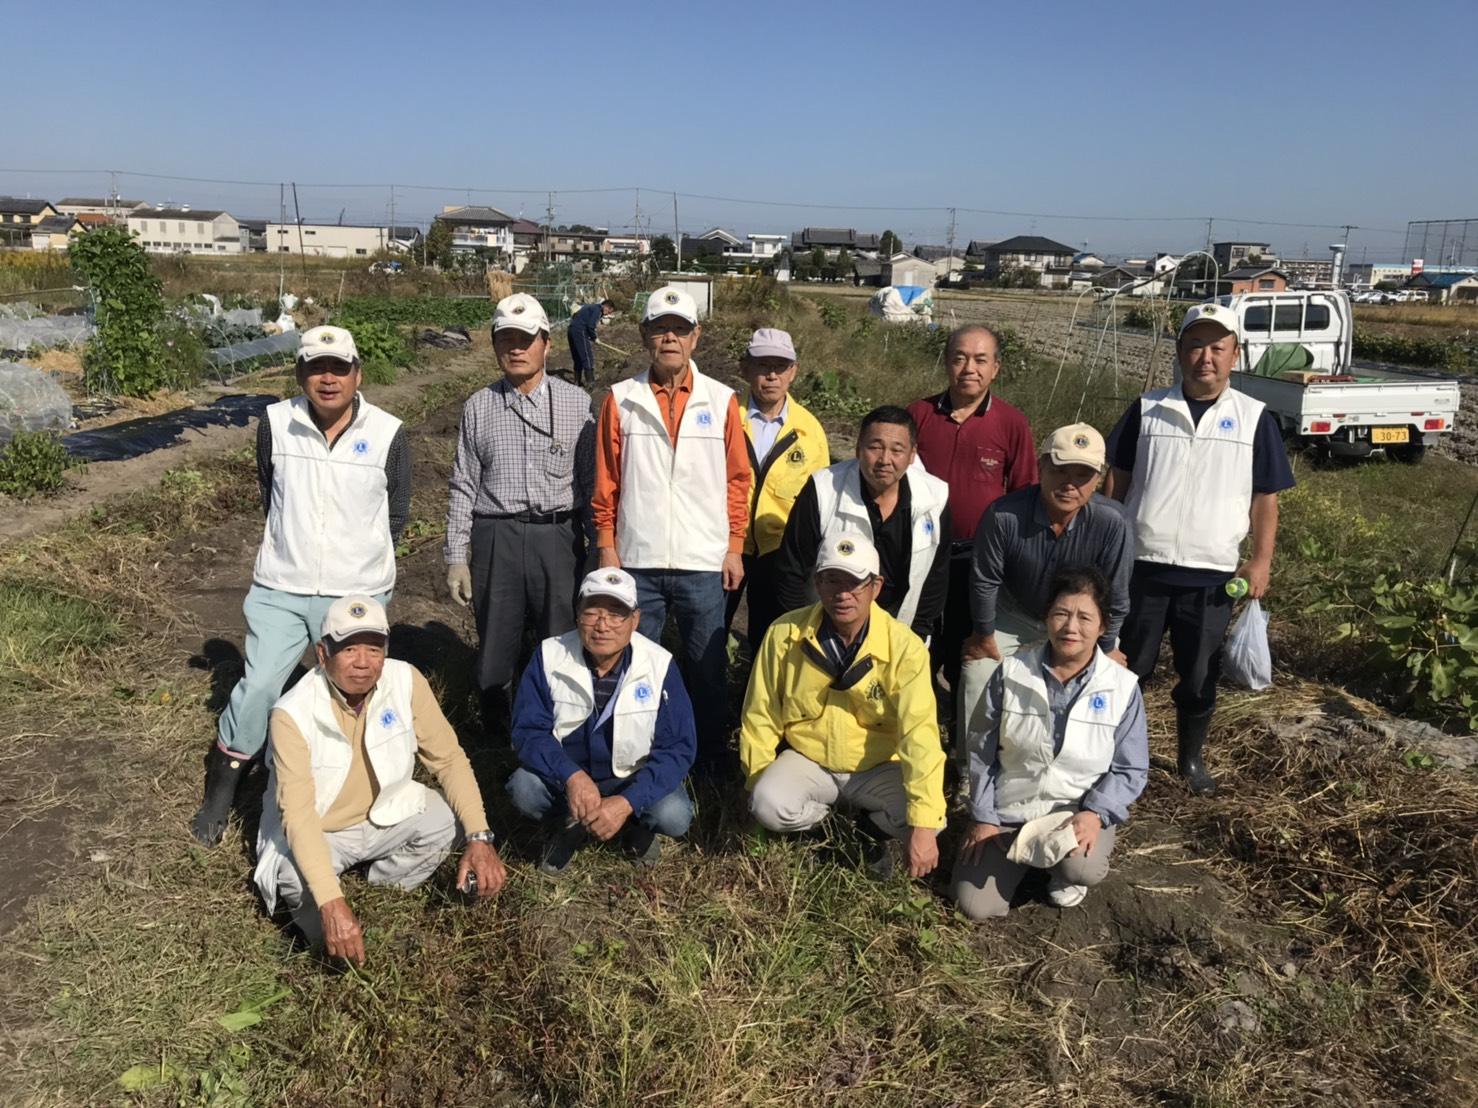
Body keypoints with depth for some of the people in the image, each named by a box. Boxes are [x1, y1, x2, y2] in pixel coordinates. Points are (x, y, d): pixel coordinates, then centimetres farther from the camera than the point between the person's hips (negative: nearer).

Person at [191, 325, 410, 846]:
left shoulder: (387, 433, -8)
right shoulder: (275, 423, -5)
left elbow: (396, 513, 5)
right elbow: (269, 491, 12)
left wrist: (361, 559, 9)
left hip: (358, 593, 0)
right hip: (280, 590, 1)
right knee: (257, 688, 2)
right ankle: (220, 793, 23)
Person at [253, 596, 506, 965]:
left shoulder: (406, 681, -20)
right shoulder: (293, 713, -28)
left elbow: (448, 757, -13)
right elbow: (297, 813, -33)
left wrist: (480, 838, -26)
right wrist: (332, 904, -45)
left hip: (382, 816, 3)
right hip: (313, 832, -3)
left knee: (446, 820, -22)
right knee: (295, 878, -33)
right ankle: (328, 937, 2)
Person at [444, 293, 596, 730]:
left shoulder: (577, 403, 4)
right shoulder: (478, 407, 7)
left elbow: (591, 480, 5)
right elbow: (462, 486, 8)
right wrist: (456, 557, 4)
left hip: (558, 536, -1)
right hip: (495, 539, 1)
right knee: (495, 647, 10)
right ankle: (493, 733, 27)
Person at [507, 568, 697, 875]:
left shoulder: (659, 665, -18)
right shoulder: (550, 656, -15)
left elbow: (678, 748, -18)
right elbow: (528, 730, -15)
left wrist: (626, 802, -31)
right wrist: (571, 776, -34)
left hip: (635, 780, -1)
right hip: (567, 775, 1)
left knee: (674, 815, -28)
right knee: (523, 788, -28)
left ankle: (633, 823, 8)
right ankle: (573, 823, 4)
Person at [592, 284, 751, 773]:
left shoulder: (722, 400, 2)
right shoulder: (621, 399, 1)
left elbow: (737, 479, 4)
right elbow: (606, 480, 3)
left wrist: (735, 548, 1)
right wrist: (606, 547, 0)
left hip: (704, 562, 0)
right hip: (637, 560, 0)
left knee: (708, 665, 10)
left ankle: (710, 753, 28)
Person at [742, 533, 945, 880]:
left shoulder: (904, 646, -20)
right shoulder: (784, 634, -15)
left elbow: (919, 734, -26)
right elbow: (760, 718, -5)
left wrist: (923, 825, -32)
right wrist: (758, 787, -3)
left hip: (878, 769, -1)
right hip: (807, 761, 1)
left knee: (929, 818, -27)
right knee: (769, 807, -29)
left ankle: (874, 826, 9)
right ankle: (826, 817, 7)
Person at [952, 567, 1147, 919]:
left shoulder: (1122, 687, -9)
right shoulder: (1011, 673, -8)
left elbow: (1130, 770, -3)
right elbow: (983, 753, 1)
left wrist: (1095, 813, -20)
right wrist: (982, 817, -1)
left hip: (1081, 810, -1)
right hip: (1009, 809, 1)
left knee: (1082, 869, -34)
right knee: (976, 907, -9)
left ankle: (1069, 873, 6)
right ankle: (1022, 856, 22)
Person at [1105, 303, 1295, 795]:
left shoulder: (1255, 418, 2)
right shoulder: (1147, 409, 3)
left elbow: (1265, 497, 4)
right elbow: (1118, 481, 7)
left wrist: (1261, 560, -4)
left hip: (1211, 575, 0)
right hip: (1142, 566, 0)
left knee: (1199, 675, 12)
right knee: (1128, 667, 10)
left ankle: (1191, 759, 32)